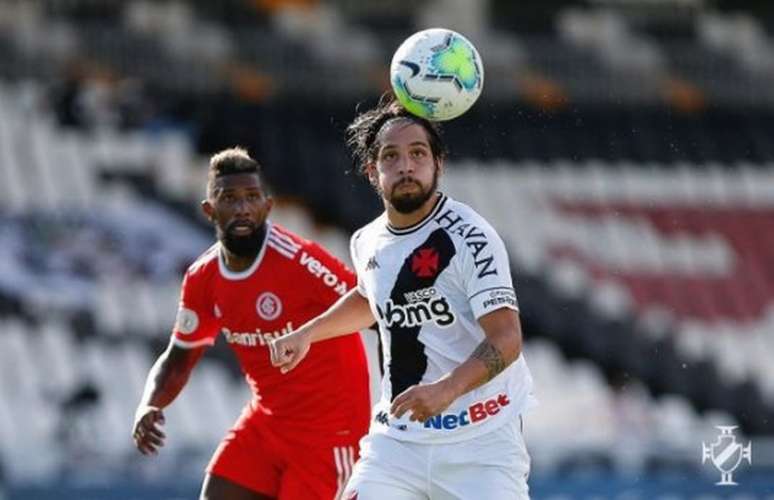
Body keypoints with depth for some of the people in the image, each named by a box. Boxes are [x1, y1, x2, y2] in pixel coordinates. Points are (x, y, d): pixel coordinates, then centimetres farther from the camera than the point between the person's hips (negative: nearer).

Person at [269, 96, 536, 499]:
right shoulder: (367, 243, 7)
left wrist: (447, 389, -39)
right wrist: (307, 333, 23)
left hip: (479, 441, -5)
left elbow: (506, 340, -24)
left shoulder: (469, 237, -15)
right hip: (397, 438, 5)